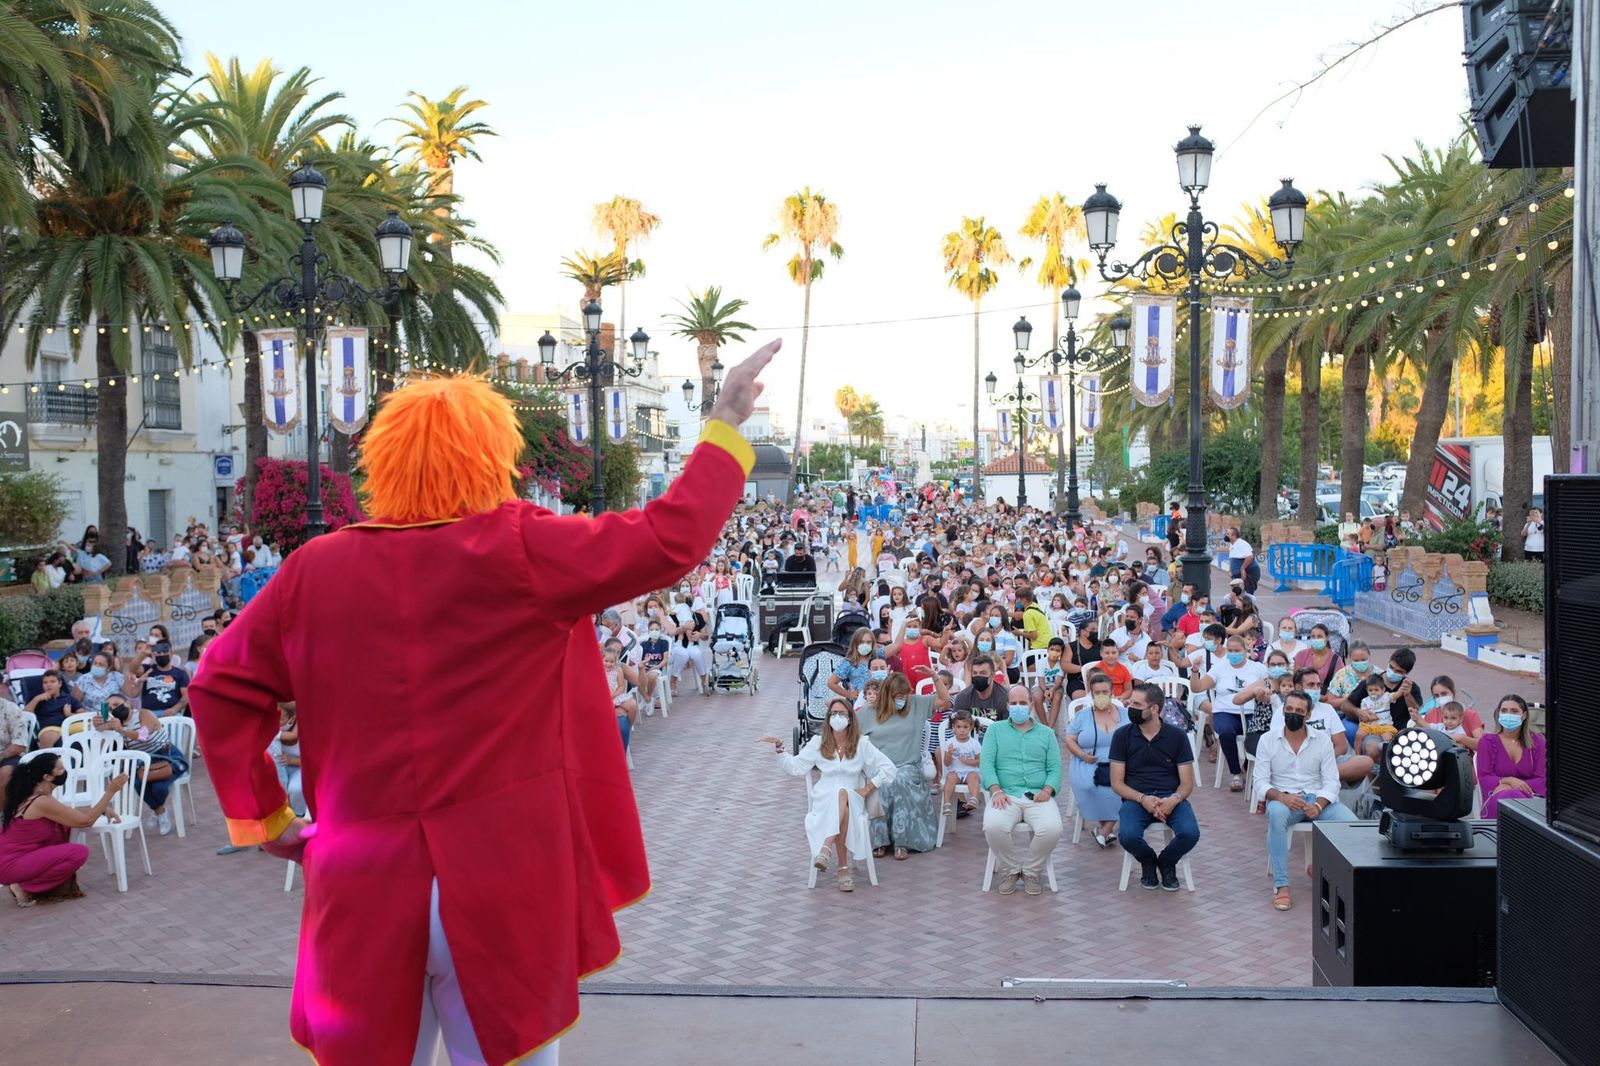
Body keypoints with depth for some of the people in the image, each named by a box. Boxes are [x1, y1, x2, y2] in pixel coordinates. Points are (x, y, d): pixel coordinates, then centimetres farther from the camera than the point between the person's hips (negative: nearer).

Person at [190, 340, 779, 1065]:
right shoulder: (520, 551, -11)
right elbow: (670, 540, -8)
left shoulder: (316, 569, 0)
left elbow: (221, 690, 5)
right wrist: (726, 426, 3)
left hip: (365, 897, 4)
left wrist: (261, 816, 12)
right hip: (502, 898, -3)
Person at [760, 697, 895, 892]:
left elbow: (888, 768, 5)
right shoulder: (818, 742, 10)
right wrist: (779, 748, -3)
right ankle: (844, 869, -41)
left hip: (853, 800, 0)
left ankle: (826, 849, -48)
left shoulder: (861, 744, 6)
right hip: (824, 801, 0)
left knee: (843, 795, -38)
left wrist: (867, 789, -3)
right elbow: (797, 767, 7)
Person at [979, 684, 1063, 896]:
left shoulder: (1046, 734, 20)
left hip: (1038, 797, 1)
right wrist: (996, 790, -14)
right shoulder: (995, 730, 16)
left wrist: (1047, 789, -11)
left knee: (1052, 829, -31)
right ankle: (1009, 869, -3)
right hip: (1006, 796, -1)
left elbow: (1055, 768, 10)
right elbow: (986, 763, 3)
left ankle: (1031, 871, -1)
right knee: (993, 827, -33)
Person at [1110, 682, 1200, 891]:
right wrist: (1142, 799, -18)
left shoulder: (1177, 736, 1)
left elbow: (1187, 782, 2)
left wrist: (1173, 800, -20)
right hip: (1136, 798, 0)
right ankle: (1147, 862, 7)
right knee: (1127, 836, -32)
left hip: (1171, 797, 1)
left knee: (1190, 833, -29)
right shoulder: (1122, 736, 1)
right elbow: (1117, 783, 0)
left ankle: (1166, 862, 8)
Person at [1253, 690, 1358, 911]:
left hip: (1318, 799, 2)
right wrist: (1281, 797, -23)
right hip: (1283, 799, -2)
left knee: (1350, 822, -27)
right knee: (1276, 815, -39)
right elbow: (1260, 781, -2)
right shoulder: (1268, 740, 2)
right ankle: (1281, 885, -34)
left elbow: (1331, 781, 0)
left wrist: (1318, 805, -20)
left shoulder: (1322, 740, 4)